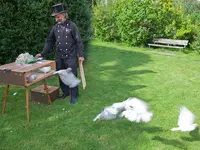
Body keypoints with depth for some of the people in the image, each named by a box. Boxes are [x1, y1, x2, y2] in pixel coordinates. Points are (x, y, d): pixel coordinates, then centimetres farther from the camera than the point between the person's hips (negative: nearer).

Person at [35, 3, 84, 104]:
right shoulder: (55, 28, 6)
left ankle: (74, 96, 11)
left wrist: (80, 55, -10)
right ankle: (65, 92, 28)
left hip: (71, 57, -4)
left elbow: (78, 41, -6)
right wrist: (42, 54, 4)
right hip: (59, 57, 5)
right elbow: (49, 42, 11)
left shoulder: (72, 26, -6)